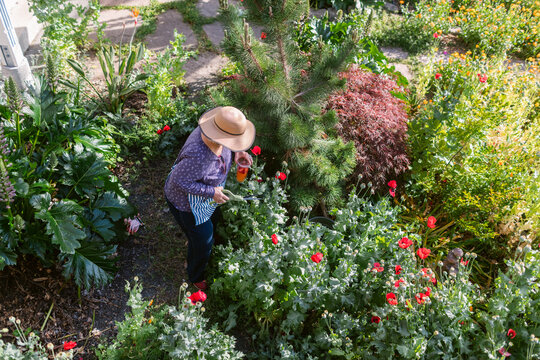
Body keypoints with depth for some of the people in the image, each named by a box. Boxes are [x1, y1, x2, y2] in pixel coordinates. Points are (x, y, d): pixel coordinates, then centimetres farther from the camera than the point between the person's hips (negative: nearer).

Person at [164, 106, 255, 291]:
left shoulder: (214, 133, -21)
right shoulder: (198, 156, -45)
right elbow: (178, 181, -33)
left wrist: (236, 153, -15)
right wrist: (211, 192, -28)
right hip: (188, 202, -8)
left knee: (211, 222, 34)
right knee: (202, 242, 15)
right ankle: (196, 277, 47)